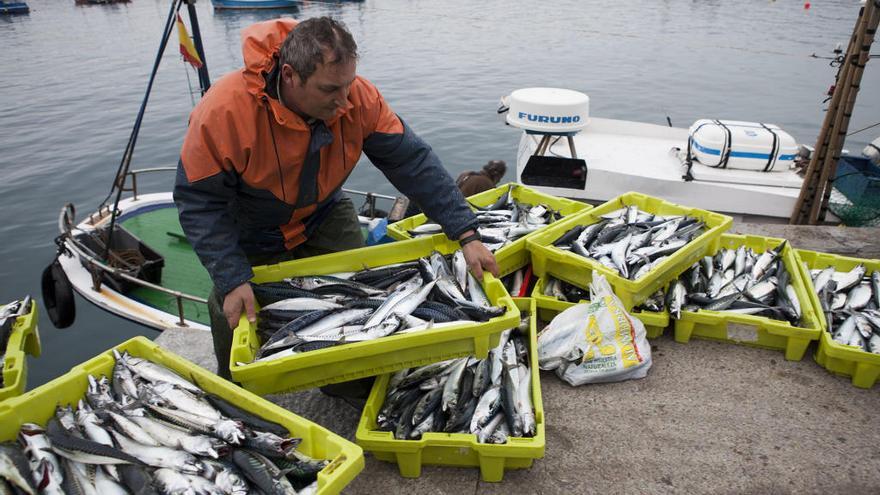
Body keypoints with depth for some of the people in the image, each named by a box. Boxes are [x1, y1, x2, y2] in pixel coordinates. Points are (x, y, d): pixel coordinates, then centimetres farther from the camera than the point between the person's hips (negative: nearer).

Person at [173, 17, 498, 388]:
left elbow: (413, 162, -23)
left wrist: (466, 235, -27)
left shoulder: (358, 98, -27)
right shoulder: (224, 110, -35)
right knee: (235, 316, 1)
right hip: (249, 234, -2)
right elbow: (200, 203, -27)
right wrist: (232, 281, -35)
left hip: (324, 218, 3)